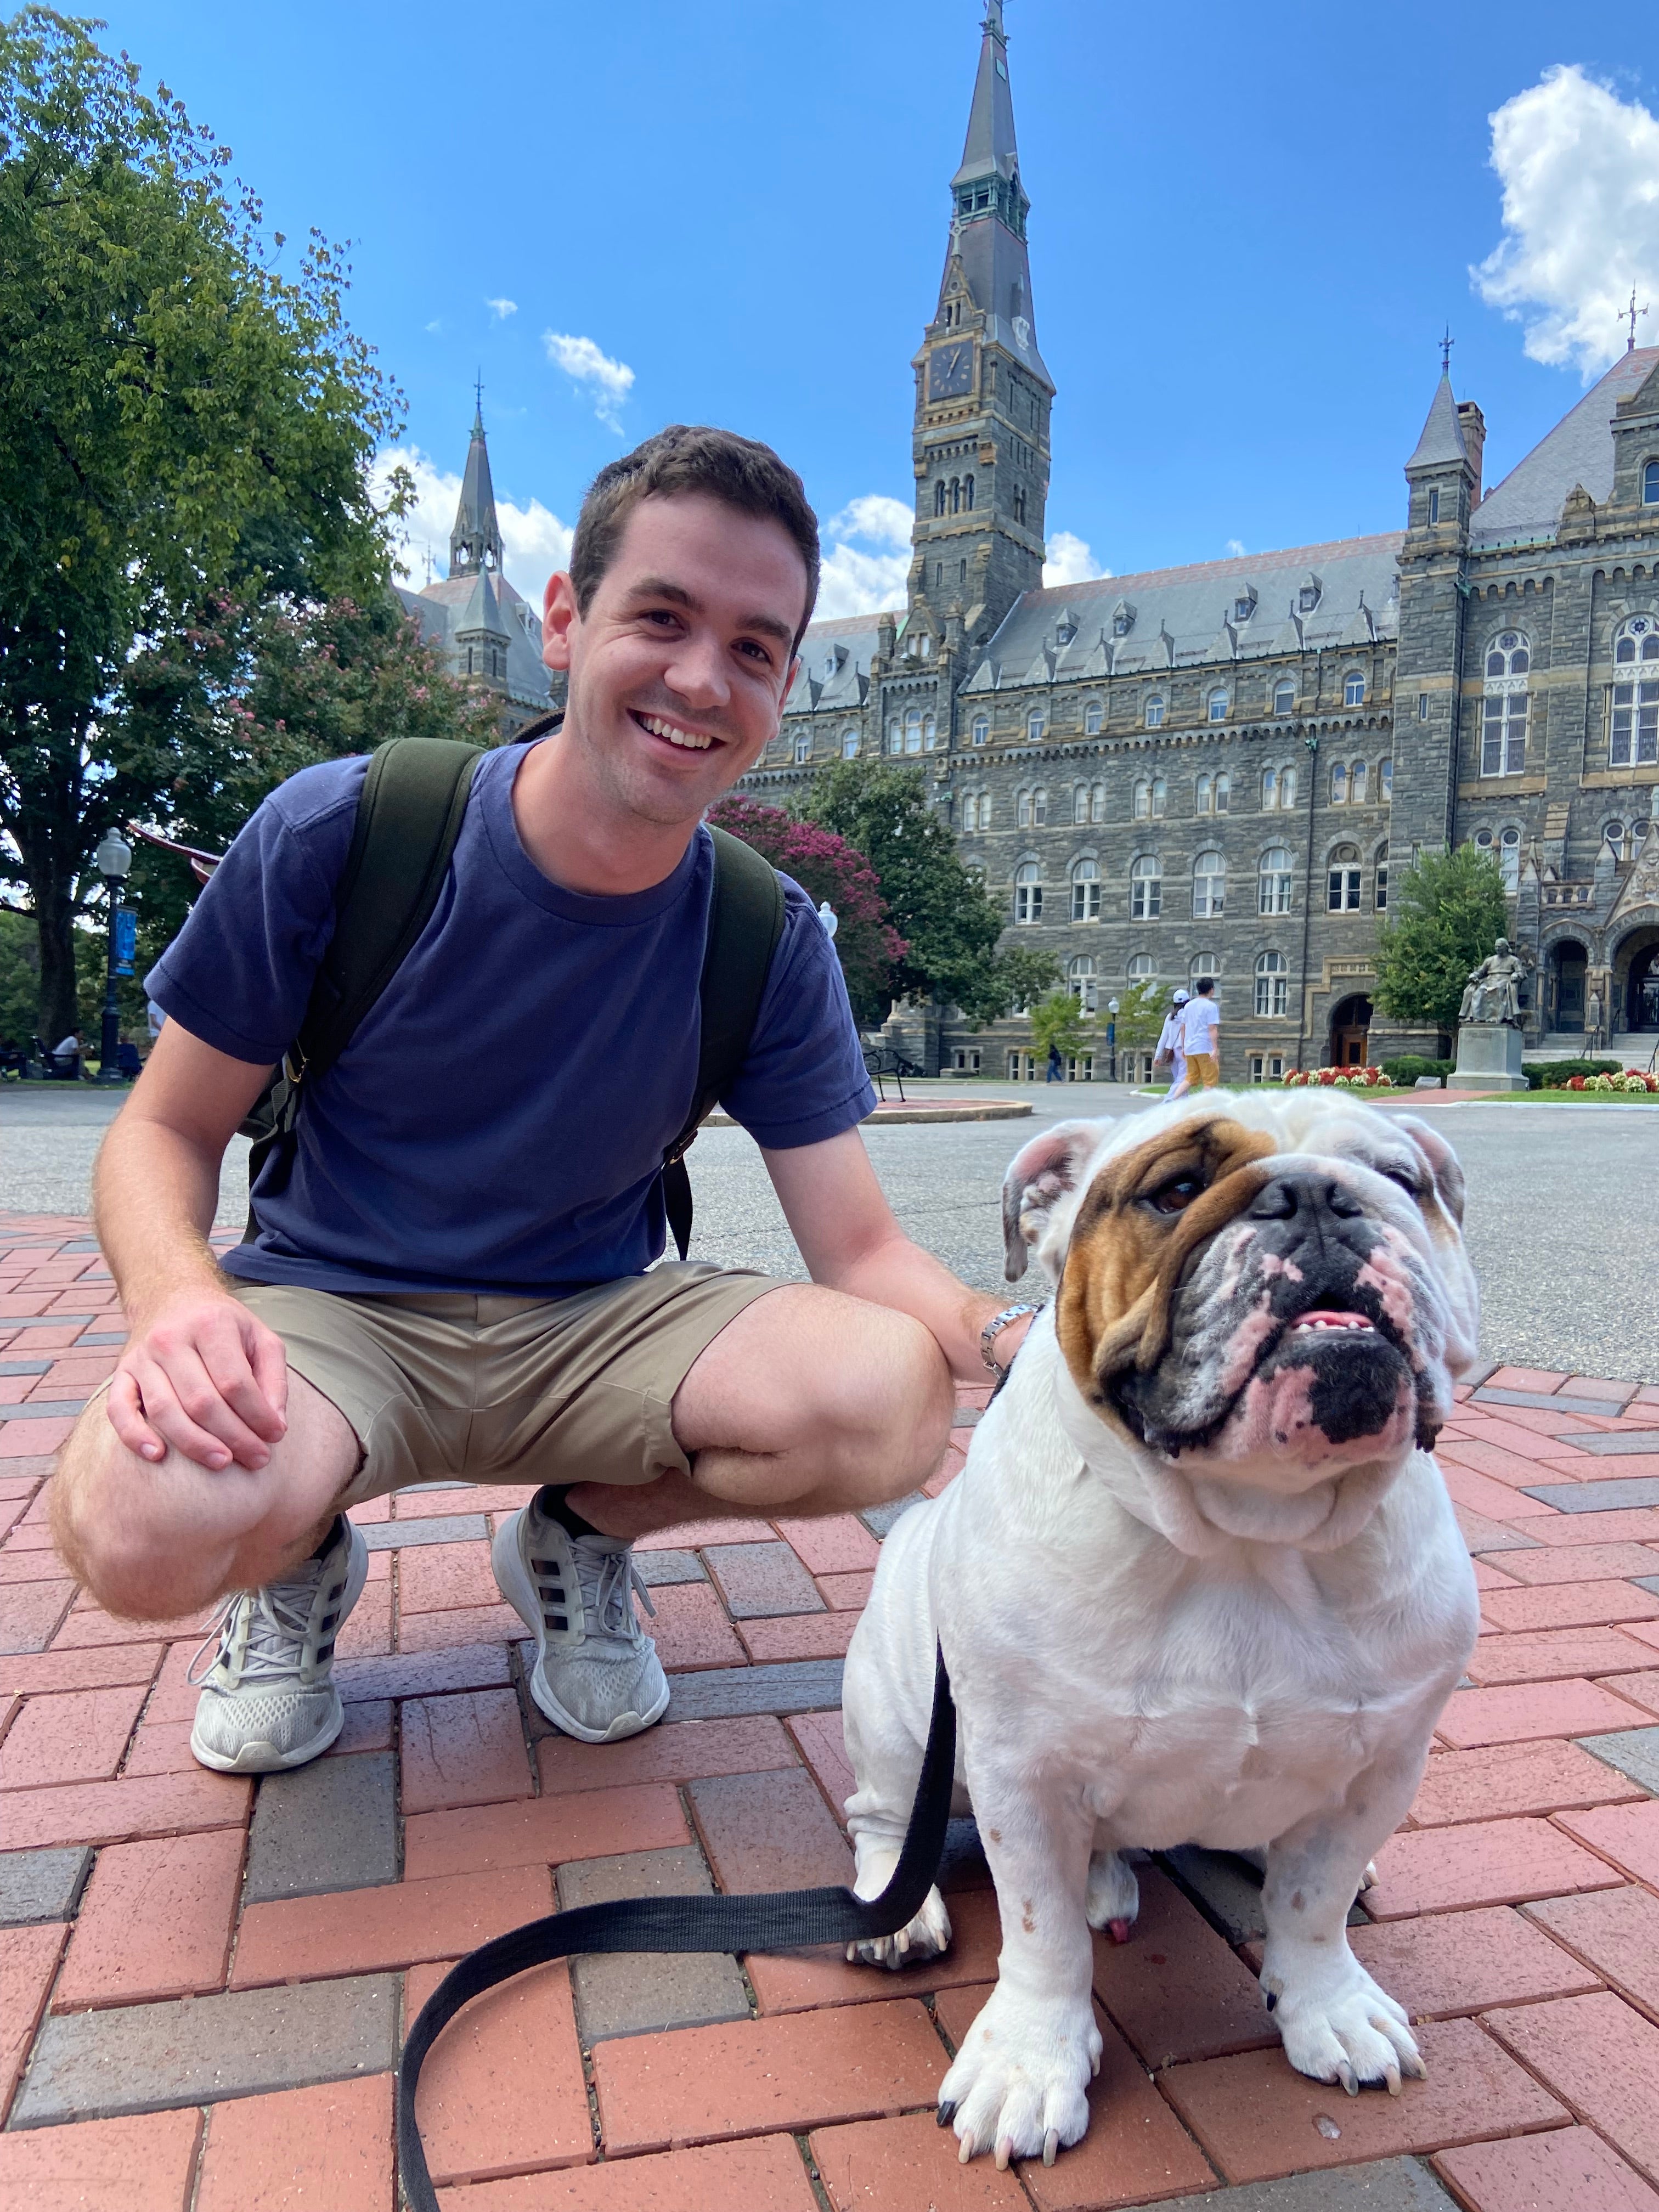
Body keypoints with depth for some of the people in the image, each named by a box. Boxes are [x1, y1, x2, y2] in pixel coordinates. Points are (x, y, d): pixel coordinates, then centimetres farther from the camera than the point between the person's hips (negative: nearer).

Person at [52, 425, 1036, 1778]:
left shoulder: (772, 944, -8)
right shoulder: (341, 833, -13)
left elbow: (859, 1248, -9)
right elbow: (166, 1130, -4)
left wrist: (1013, 1337, -32)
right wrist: (181, 1298, -27)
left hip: (594, 1320, 2)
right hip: (334, 1310, -1)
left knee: (896, 1395, -26)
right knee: (140, 1525, -35)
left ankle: (579, 1536, 6)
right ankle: (301, 1556, 6)